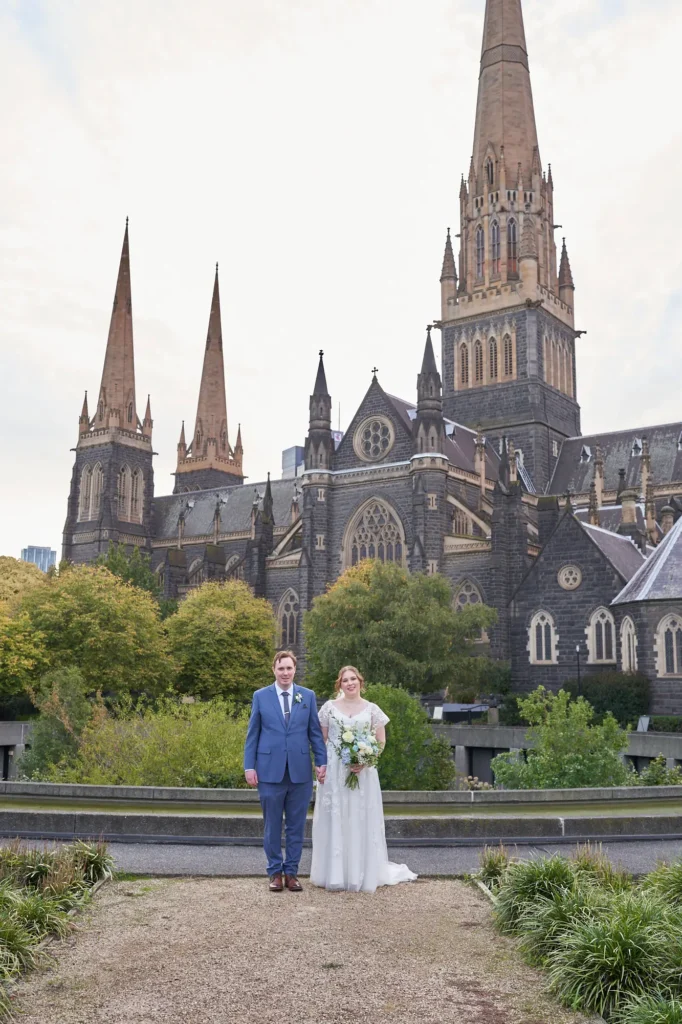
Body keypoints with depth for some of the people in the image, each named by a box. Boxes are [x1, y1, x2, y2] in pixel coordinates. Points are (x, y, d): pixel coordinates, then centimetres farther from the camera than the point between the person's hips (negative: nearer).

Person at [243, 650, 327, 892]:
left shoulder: (308, 696, 5)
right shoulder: (260, 696, 3)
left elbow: (315, 732, 6)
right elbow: (252, 734, 4)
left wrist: (322, 762, -2)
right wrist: (249, 766, -2)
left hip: (300, 770, 1)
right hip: (270, 770, -1)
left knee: (296, 825, 7)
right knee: (272, 825, 7)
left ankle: (291, 872, 19)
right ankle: (275, 872, 19)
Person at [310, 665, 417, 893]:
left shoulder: (372, 709, 3)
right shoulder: (329, 707, 4)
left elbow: (381, 742, 4)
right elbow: (321, 739, 7)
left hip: (363, 772, 0)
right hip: (333, 772, 0)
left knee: (361, 821, 3)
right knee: (334, 820, 3)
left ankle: (362, 874, 15)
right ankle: (334, 874, 14)